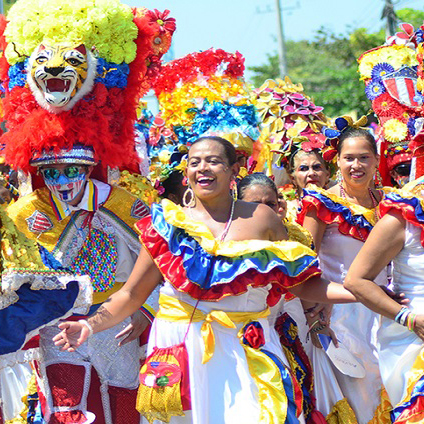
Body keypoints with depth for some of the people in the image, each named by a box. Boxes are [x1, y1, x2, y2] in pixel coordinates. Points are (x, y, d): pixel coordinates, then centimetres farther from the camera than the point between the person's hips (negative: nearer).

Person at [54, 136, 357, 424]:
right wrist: (91, 326, -9)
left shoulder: (261, 219, 5)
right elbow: (132, 295, 5)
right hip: (180, 348, 0)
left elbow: (300, 283, 6)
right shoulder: (167, 223, 4)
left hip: (246, 350, 0)